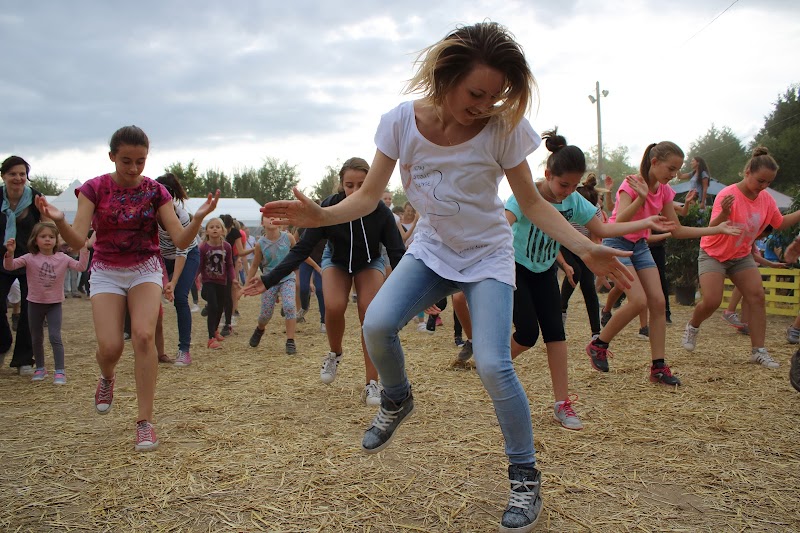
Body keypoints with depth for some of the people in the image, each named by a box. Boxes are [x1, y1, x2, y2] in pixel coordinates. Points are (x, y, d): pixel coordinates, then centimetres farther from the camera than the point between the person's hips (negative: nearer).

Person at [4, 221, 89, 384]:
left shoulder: (62, 258, -5)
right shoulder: (30, 258, -6)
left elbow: (80, 267, -13)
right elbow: (9, 266, -15)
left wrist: (84, 250, -24)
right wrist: (10, 253, -34)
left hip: (54, 304, -2)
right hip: (35, 303, 2)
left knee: (55, 337, -9)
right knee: (36, 338, 13)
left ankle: (60, 371, -5)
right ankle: (40, 368, 30)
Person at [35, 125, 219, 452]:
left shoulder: (155, 192, -3)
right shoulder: (94, 189, -5)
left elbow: (181, 240, -9)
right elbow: (78, 241, -14)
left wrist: (198, 218, -29)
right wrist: (59, 222, -35)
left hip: (145, 269, 0)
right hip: (106, 271, 0)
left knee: (143, 335, -23)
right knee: (109, 347, -14)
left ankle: (145, 422, -13)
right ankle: (107, 378, 26)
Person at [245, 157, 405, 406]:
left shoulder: (380, 211, -29)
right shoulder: (328, 208, -29)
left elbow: (397, 253, -23)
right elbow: (301, 249, -27)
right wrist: (268, 280, -34)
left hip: (369, 263, 0)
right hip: (337, 261, 0)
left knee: (369, 311, -23)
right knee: (334, 306, -26)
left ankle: (372, 384, -13)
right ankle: (334, 354, 7)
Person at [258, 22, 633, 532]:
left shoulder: (502, 128, -20)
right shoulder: (402, 122, -16)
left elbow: (532, 202, -9)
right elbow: (369, 195, -8)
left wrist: (586, 248, -20)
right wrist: (321, 215, -26)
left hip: (488, 256, -2)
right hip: (430, 250, 2)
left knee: (493, 364, -18)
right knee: (377, 325, -23)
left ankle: (526, 479, 6)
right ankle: (398, 400, 12)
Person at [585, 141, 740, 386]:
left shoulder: (664, 191, 3)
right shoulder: (632, 184, -18)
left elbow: (677, 230, 8)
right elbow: (619, 222, -31)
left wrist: (717, 229, 2)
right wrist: (641, 198, -43)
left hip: (640, 245, 7)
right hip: (617, 243, -7)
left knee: (658, 302, -5)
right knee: (639, 301, -20)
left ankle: (658, 367, 1)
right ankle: (598, 345, -1)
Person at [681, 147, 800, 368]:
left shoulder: (767, 200, -4)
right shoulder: (727, 195, -24)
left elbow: (780, 223, 13)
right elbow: (713, 228, -33)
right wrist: (724, 213, -53)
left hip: (742, 255, 6)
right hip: (714, 253, -5)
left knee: (757, 296, -9)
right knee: (712, 301, -17)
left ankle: (758, 351, -4)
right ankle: (692, 327, 16)